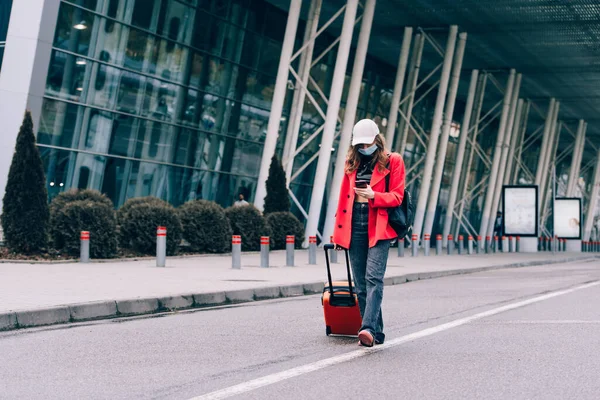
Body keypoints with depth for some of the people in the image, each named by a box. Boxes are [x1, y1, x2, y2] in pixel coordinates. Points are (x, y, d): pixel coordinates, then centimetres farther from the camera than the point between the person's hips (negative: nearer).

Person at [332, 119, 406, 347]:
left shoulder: (392, 161, 3)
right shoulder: (352, 163, 16)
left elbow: (397, 197, -1)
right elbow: (344, 198, 17)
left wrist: (373, 196, -19)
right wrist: (339, 233, 13)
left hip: (378, 227, -5)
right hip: (355, 228, 5)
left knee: (373, 278, -18)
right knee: (360, 284, 4)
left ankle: (369, 328, -28)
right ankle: (376, 334, 10)